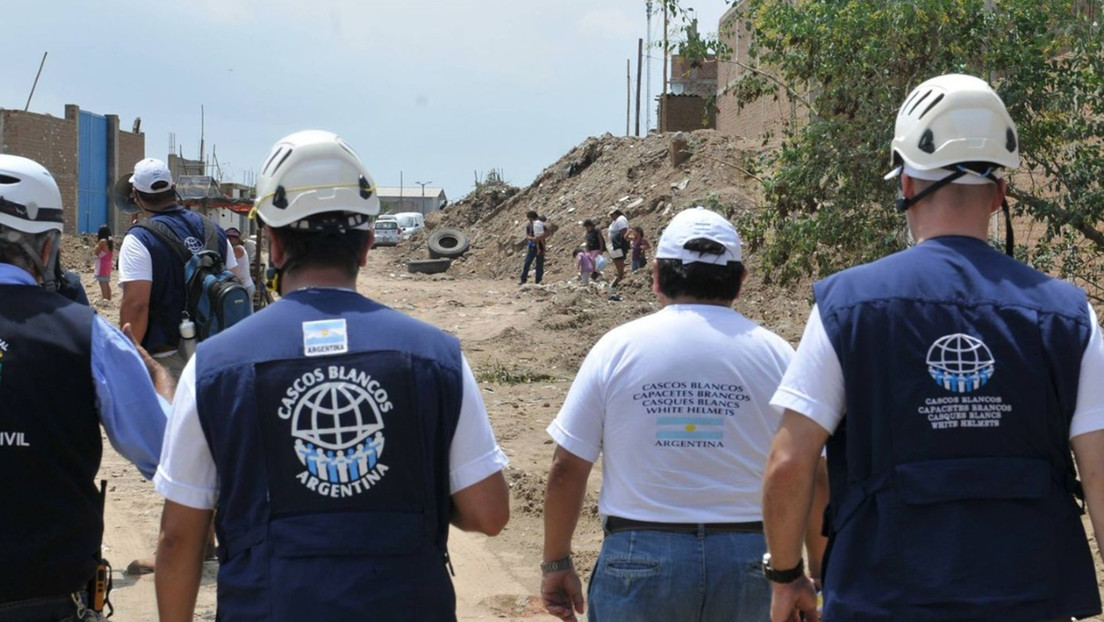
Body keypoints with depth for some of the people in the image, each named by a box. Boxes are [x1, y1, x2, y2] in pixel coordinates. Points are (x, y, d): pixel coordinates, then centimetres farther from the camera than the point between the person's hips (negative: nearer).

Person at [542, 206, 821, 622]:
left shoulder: (617, 347, -1)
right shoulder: (775, 355, 0)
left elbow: (566, 470, -1)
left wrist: (556, 563, 10)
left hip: (640, 558, -1)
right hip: (749, 562, 1)